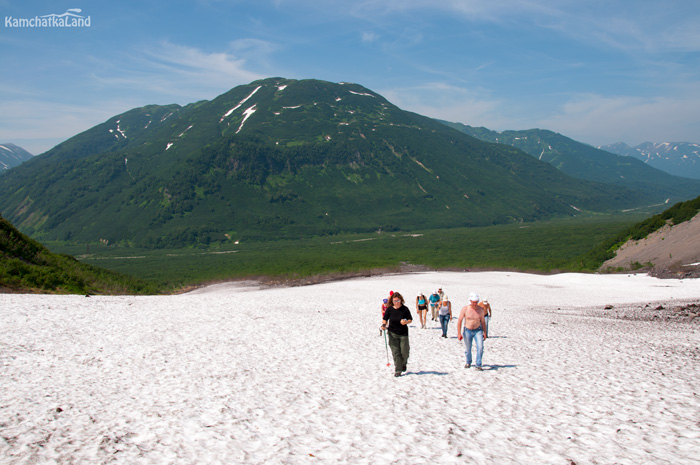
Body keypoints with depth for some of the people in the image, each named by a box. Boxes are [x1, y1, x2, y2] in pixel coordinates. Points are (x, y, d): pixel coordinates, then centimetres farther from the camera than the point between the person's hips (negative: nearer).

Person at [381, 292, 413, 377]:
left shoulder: (405, 309, -5)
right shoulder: (389, 309, -2)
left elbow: (410, 320, 1)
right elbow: (385, 319, 7)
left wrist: (406, 322, -20)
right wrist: (384, 324, -13)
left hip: (403, 333, -1)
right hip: (392, 333, 1)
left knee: (404, 352, 1)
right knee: (395, 353, -2)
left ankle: (403, 363, 35)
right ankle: (398, 370, 8)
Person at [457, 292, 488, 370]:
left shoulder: (481, 309, -5)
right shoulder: (465, 309, -11)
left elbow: (482, 321, 7)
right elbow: (459, 321, -7)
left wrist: (485, 332, 6)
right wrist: (459, 333, -10)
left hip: (478, 330, 1)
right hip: (467, 331, -1)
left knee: (480, 347, -16)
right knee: (468, 349, 9)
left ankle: (478, 365, -8)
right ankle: (468, 362, 35)